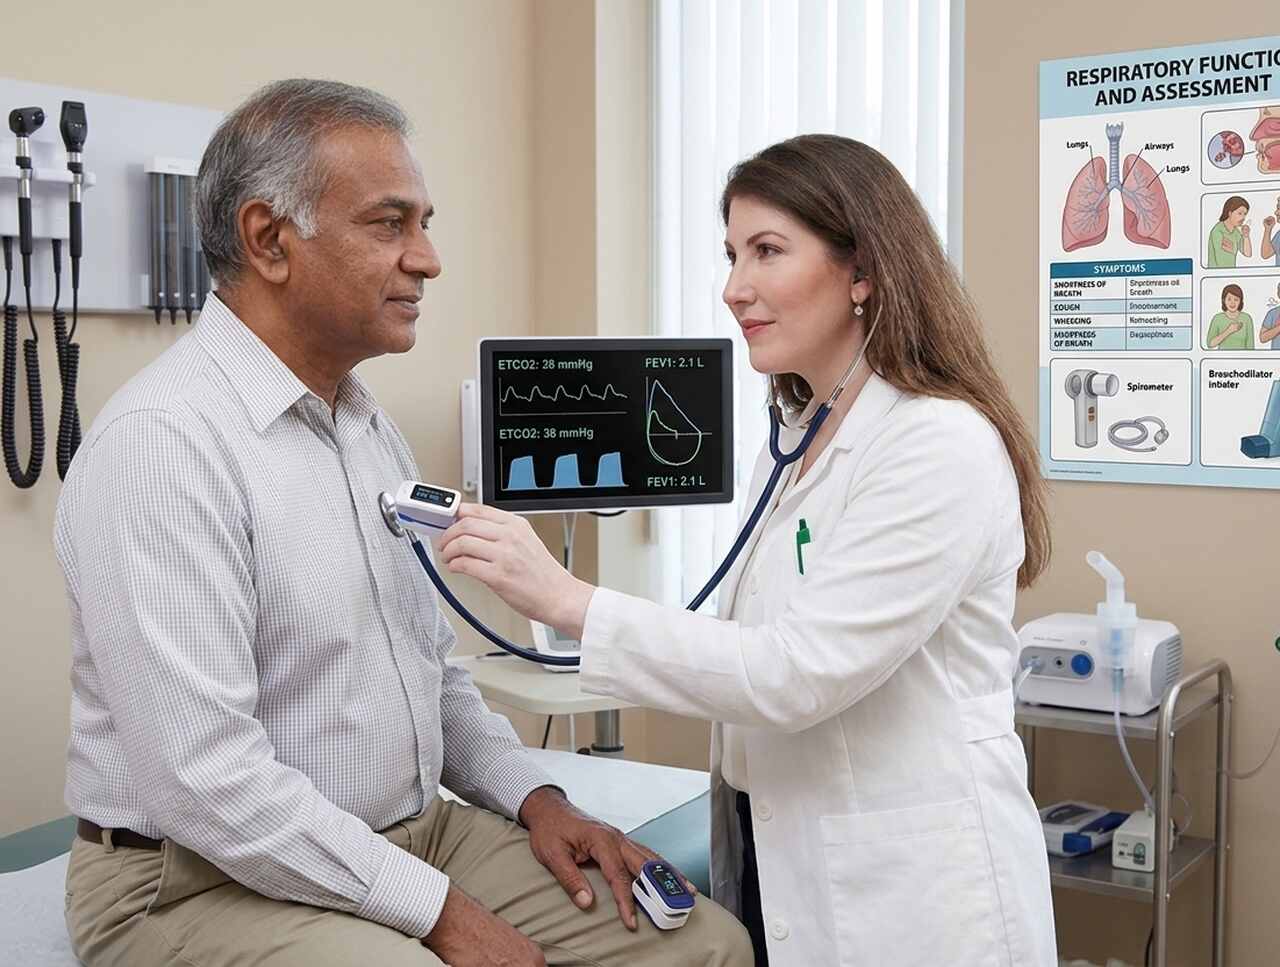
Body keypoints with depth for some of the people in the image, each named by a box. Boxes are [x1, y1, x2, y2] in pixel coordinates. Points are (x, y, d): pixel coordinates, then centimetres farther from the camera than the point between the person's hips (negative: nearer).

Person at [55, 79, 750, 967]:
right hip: (208, 883, -8)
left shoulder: (371, 427, 11)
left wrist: (534, 796, 4)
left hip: (416, 834, 8)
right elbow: (204, 781, -23)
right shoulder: (163, 440, -18)